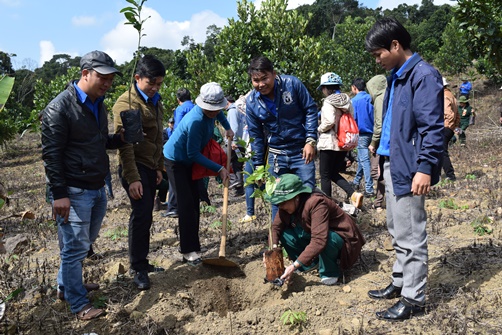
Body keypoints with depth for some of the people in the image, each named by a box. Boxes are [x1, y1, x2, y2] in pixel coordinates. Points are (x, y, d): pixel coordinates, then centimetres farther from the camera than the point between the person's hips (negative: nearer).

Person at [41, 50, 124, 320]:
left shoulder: (98, 105, 11)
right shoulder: (60, 108, -15)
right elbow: (51, 154, -16)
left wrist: (120, 139, 0)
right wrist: (59, 194, -18)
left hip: (98, 188, 8)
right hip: (74, 192, -8)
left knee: (86, 241, 19)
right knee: (76, 247, 2)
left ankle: (64, 285, 39)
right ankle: (79, 304, 17)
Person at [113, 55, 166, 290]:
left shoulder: (155, 101, 13)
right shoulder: (126, 103, -13)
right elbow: (125, 145, -18)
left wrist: (159, 166, 17)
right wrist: (132, 178, -21)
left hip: (150, 167, 8)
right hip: (134, 167, -8)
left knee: (145, 216, 11)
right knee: (141, 214, -11)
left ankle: (142, 263, 22)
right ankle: (138, 268, 2)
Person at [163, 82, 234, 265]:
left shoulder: (211, 111, -9)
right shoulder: (195, 121, -34)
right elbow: (193, 154, -28)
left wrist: (227, 127, 8)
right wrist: (219, 169, -27)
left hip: (189, 161, 9)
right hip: (175, 161, -9)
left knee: (194, 203, 8)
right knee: (186, 205, -15)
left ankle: (191, 245, 18)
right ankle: (189, 251, -12)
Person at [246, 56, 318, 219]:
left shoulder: (292, 84, -13)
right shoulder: (251, 102, -4)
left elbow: (310, 109, -5)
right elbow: (256, 136, 4)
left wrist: (310, 141, -13)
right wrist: (258, 165, 4)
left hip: (302, 151, -2)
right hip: (276, 155, 2)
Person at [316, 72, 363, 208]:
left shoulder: (328, 101, -13)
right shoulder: (347, 101, 9)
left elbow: (330, 121, -25)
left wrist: (319, 128, -7)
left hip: (329, 143, -8)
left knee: (325, 176, 4)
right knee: (334, 173, 18)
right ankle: (353, 194, 0)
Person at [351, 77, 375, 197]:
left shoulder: (354, 101, -10)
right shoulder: (370, 99, 6)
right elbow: (374, 116, 9)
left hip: (361, 134, -6)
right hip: (371, 132, 6)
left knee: (364, 160, -7)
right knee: (361, 158, 20)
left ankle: (369, 189, -9)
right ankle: (356, 181, 33)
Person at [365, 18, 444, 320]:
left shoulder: (423, 75, -14)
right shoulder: (396, 76, 15)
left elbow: (433, 127, -19)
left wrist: (425, 168, -24)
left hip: (409, 167, -10)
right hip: (393, 163, 10)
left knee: (410, 235, 0)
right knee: (398, 231, 19)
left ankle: (413, 298, 12)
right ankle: (401, 282, 33)